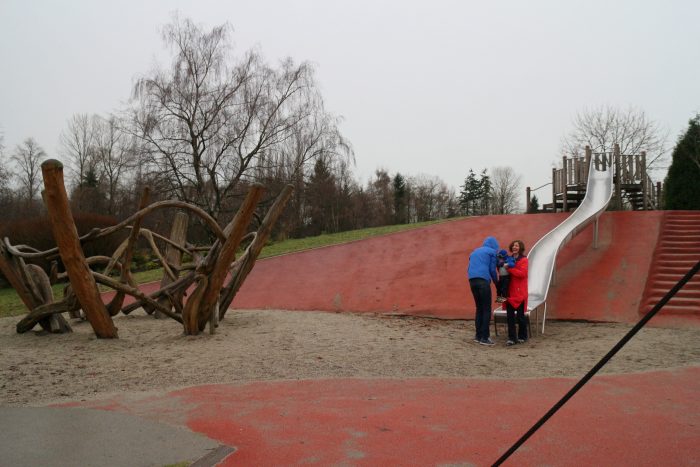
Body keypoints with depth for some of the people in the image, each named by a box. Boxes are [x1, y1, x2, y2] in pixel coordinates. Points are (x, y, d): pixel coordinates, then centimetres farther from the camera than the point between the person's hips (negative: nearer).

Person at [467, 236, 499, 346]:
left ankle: (478, 335, 17)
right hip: (483, 281, -6)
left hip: (472, 281, 6)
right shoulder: (492, 252, 8)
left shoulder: (475, 252, 27)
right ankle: (484, 338, -6)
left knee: (479, 308, 15)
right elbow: (492, 269, 3)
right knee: (486, 310, -2)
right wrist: (496, 281, 17)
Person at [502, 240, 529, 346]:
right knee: (510, 316, 1)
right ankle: (512, 338, 4)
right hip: (510, 292, 5)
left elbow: (522, 273, -16)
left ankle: (522, 336, 18)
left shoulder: (524, 260, -3)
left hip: (519, 293, -5)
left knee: (520, 315, 4)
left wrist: (509, 268, -20)